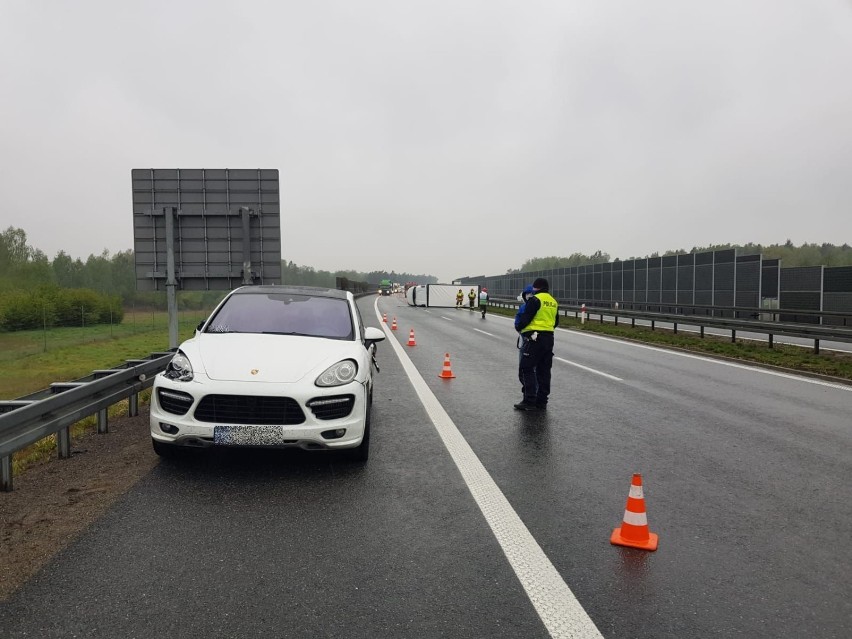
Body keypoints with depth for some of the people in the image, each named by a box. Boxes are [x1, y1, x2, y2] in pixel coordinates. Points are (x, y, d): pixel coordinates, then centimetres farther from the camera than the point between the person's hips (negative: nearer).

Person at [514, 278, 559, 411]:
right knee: (544, 371, 11)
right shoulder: (554, 302, 14)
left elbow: (525, 318, -14)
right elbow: (556, 322, 20)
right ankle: (542, 401, 15)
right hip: (549, 338, 8)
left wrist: (518, 327, 4)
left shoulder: (535, 299, -10)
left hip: (534, 338, -8)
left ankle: (529, 401, -7)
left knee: (527, 369, -3)